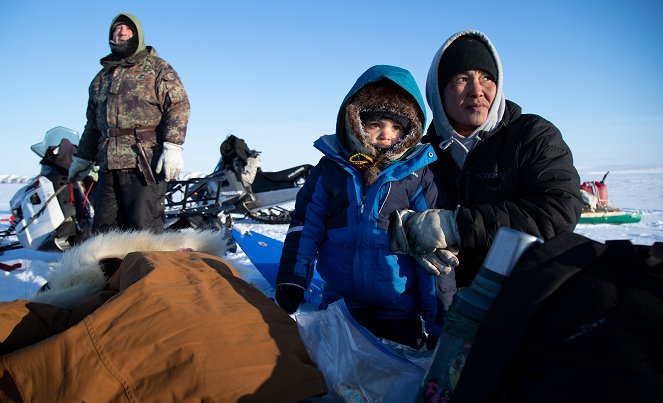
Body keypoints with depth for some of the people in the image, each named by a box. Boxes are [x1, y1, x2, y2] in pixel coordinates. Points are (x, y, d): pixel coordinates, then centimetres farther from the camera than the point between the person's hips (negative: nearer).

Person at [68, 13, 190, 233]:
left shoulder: (157, 68, 6)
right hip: (109, 166, 7)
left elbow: (178, 105, -7)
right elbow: (93, 123, 31)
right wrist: (82, 158, 29)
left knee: (144, 229, -9)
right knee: (103, 228, 7)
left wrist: (173, 147, -18)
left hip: (145, 164, -6)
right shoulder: (101, 78, 25)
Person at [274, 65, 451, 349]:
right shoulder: (330, 168, -2)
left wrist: (438, 317, -5)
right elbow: (304, 227, 3)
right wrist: (291, 282, -3)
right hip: (341, 300, 2)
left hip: (399, 306, -1)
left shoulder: (418, 174, -6)